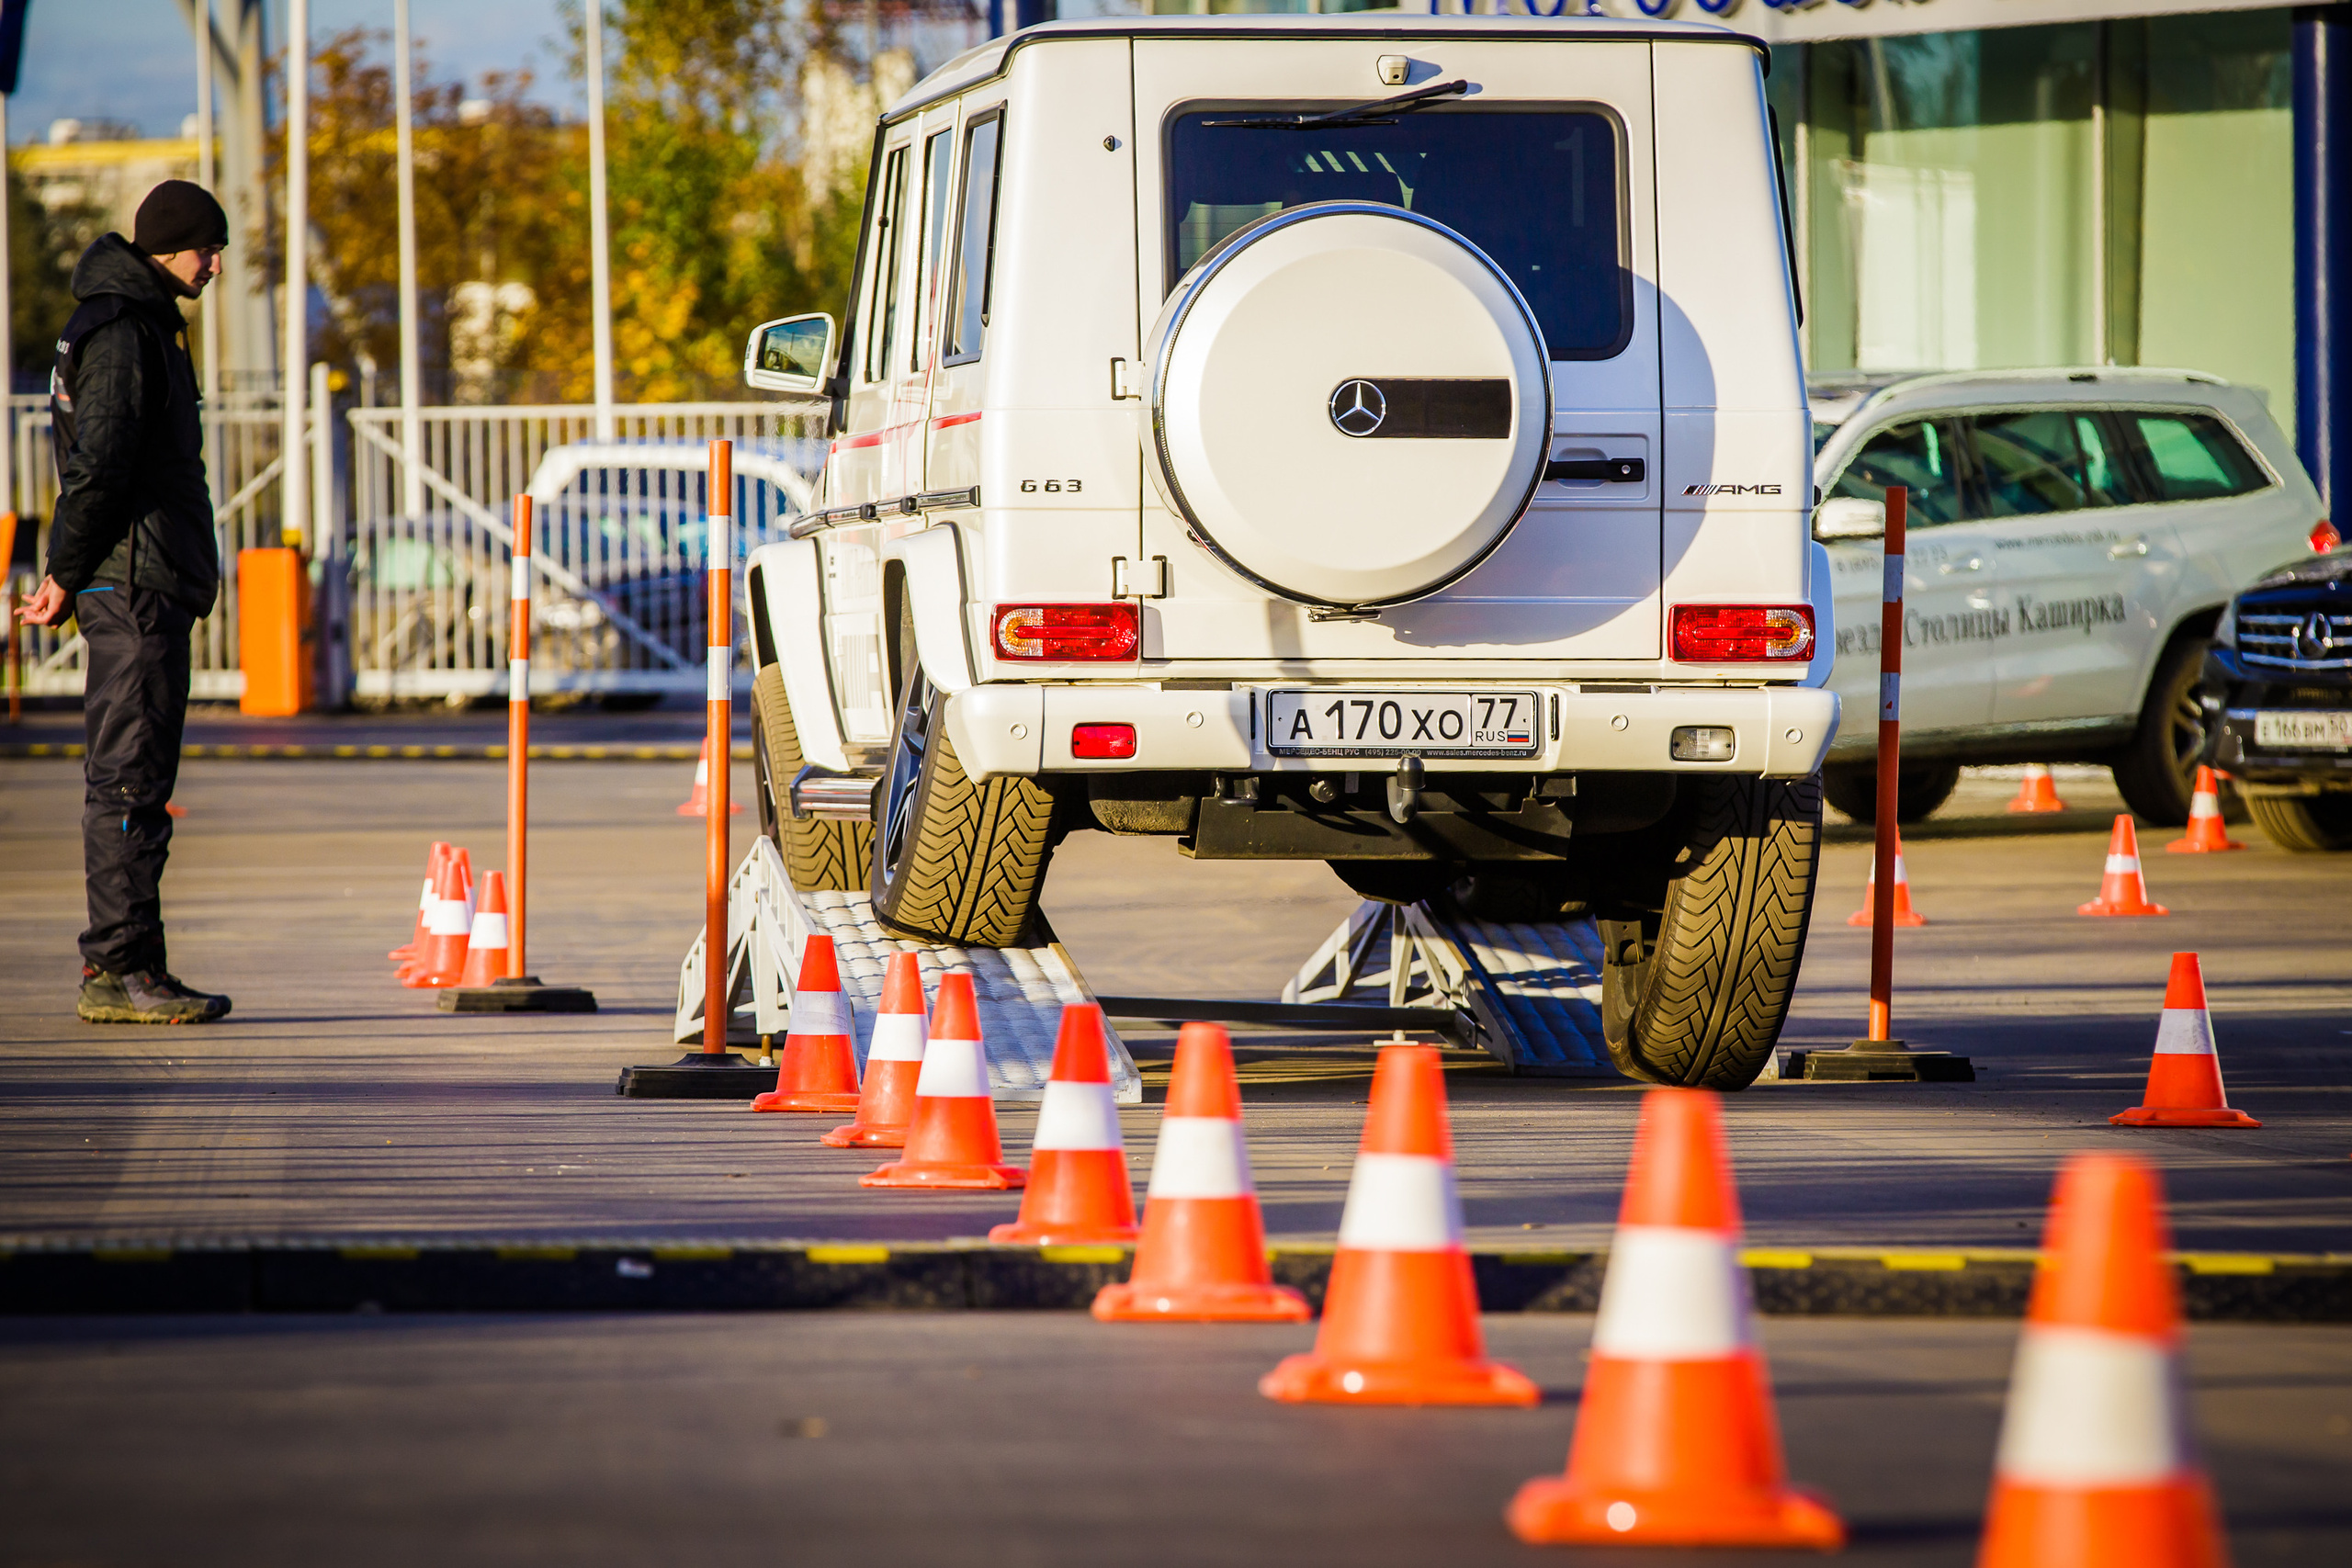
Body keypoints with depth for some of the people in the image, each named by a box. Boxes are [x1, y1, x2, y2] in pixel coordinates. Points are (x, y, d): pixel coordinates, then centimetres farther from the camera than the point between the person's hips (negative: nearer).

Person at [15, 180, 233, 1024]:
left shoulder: (146, 326, 20)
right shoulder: (120, 334, -13)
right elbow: (97, 466, -18)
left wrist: (67, 574, 18)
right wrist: (67, 577, -14)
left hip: (153, 586, 10)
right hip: (134, 584, -10)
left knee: (134, 780, 11)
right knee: (129, 780, -10)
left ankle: (123, 964, 14)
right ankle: (119, 969, -10)